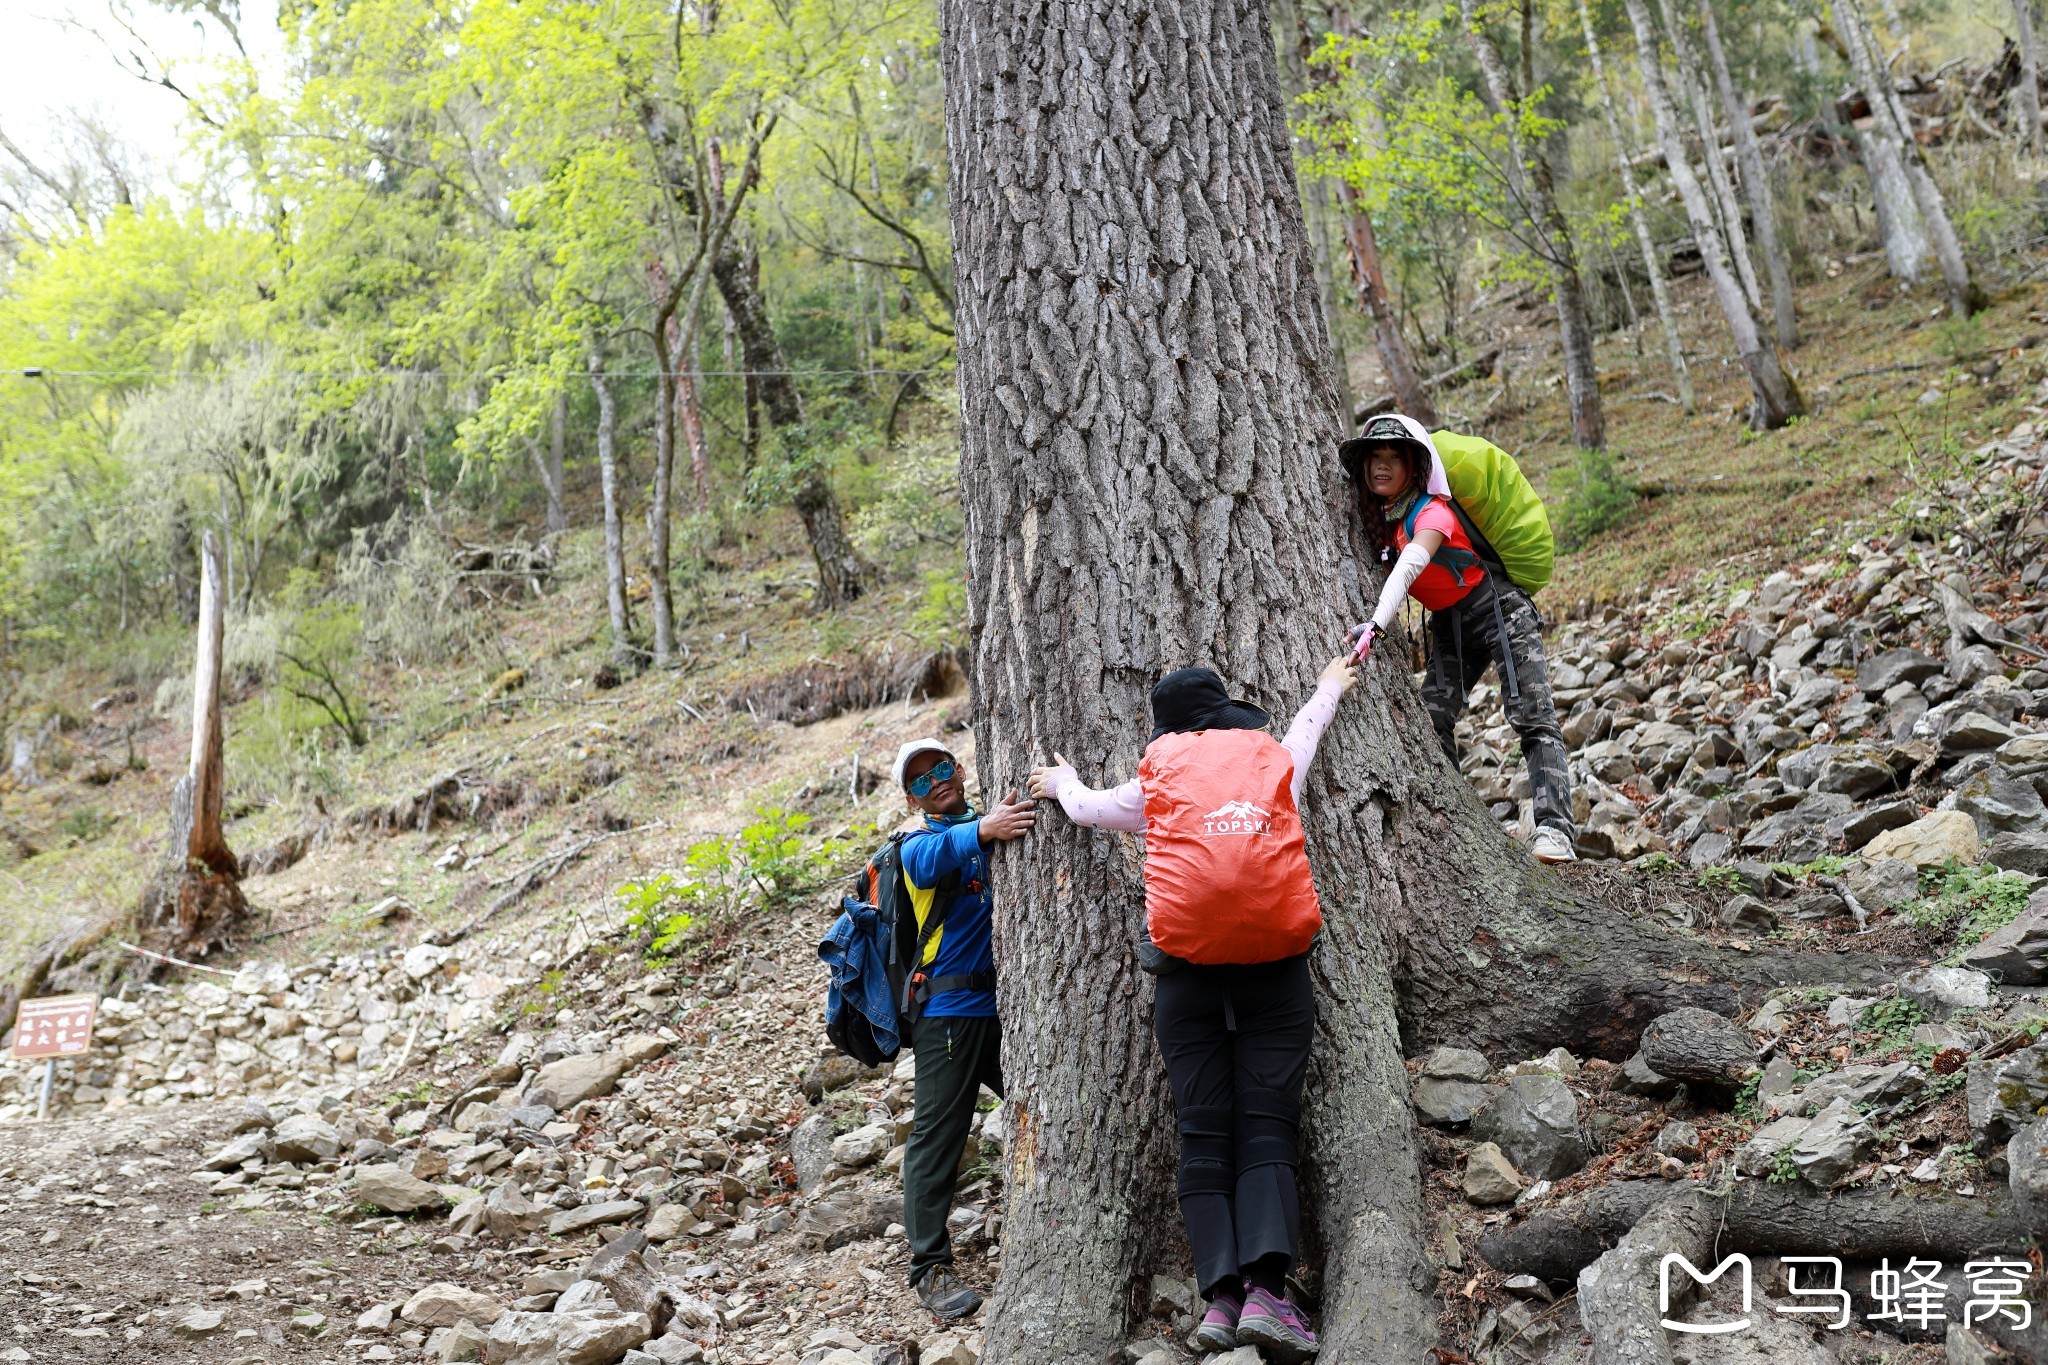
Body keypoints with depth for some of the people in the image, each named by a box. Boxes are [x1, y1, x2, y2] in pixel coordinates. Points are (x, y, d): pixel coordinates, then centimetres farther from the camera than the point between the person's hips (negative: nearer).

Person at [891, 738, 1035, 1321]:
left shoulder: (999, 820, 16)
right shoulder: (919, 841, 1)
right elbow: (928, 861, -23)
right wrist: (982, 831, -40)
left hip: (1010, 1003, 5)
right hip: (950, 1006, -5)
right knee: (937, 1134, -3)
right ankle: (930, 1266, 6)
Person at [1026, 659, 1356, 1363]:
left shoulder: (1157, 782, 14)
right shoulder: (1276, 759, 17)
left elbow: (1089, 806, 31)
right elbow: (1307, 725, 41)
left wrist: (1062, 783, 54)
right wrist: (1328, 690, 62)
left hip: (1188, 967, 0)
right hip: (1275, 960, 0)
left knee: (1204, 1135, 3)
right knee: (1266, 1128, -3)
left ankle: (1221, 1296, -8)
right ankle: (1266, 1290, -19)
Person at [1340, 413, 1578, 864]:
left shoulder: (1431, 513, -26)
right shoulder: (1377, 516, -2)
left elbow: (1410, 566, -43)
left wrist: (1376, 625, -57)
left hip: (1501, 612, -7)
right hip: (1449, 627, 7)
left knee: (1532, 718, -17)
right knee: (1429, 720, -10)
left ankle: (1554, 830, -23)